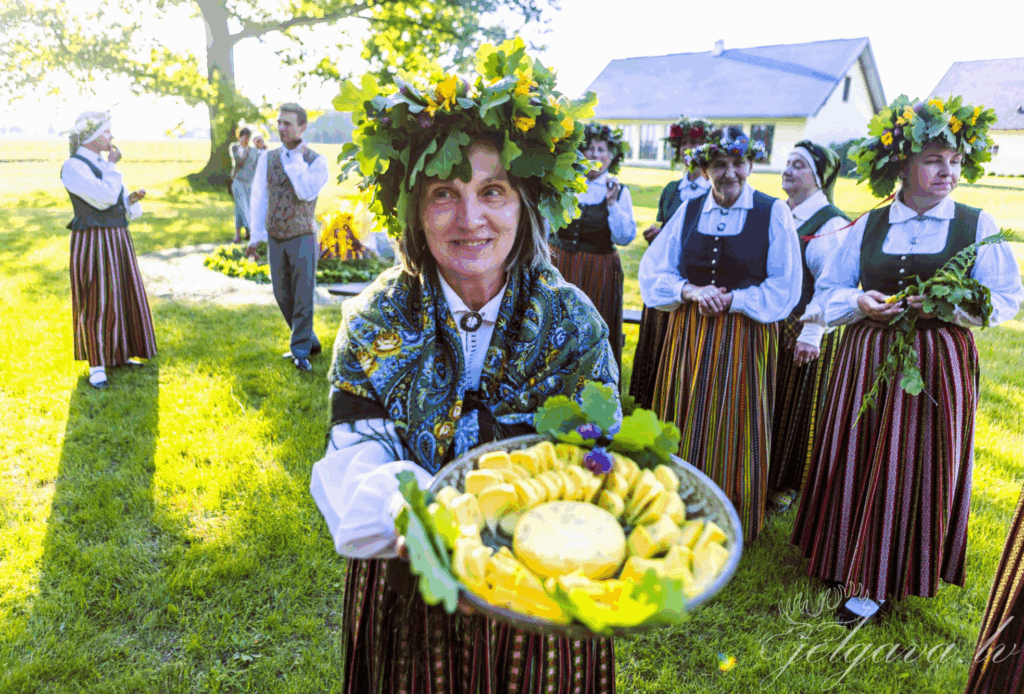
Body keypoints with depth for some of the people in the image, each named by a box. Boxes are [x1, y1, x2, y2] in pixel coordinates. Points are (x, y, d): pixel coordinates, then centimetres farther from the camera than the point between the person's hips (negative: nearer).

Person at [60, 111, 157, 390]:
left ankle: (117, 353, 29)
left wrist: (133, 197, -7)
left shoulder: (103, 164, 13)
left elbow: (121, 204, 15)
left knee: (122, 295, 13)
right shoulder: (72, 167, -13)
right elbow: (104, 198, -24)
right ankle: (96, 364, 11)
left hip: (118, 240, 8)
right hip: (93, 244, -8)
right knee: (96, 302, -2)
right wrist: (112, 166, -12)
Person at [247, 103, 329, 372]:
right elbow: (258, 198, 7)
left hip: (302, 237, -4)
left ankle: (301, 352, 8)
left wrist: (297, 158, -16)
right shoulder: (267, 158, 5)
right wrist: (256, 236, 4)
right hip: (275, 239, 4)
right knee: (283, 295, 10)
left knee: (303, 296, -3)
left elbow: (306, 192, -21)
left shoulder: (317, 161, -5)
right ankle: (310, 342, 26)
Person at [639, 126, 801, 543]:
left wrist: (730, 299, -15)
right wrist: (691, 291, -15)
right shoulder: (688, 212, 7)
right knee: (685, 425, 9)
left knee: (734, 427, 6)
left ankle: (733, 521, 26)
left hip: (745, 336, -2)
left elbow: (785, 289, -5)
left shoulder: (773, 213, -2)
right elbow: (652, 273, 2)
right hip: (689, 334, 3)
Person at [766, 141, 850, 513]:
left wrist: (812, 333, -23)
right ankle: (759, 477, 32)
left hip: (800, 330, -6)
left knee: (794, 406, 7)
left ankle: (786, 484, 24)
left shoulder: (831, 223, -12)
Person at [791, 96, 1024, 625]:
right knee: (855, 459, 8)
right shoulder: (867, 227, 6)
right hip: (867, 360, 2)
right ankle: (849, 558, 31)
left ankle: (877, 583, 18)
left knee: (911, 467, 3)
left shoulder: (977, 226, 1)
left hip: (939, 362, -2)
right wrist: (861, 303, -12)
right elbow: (829, 289, 9)